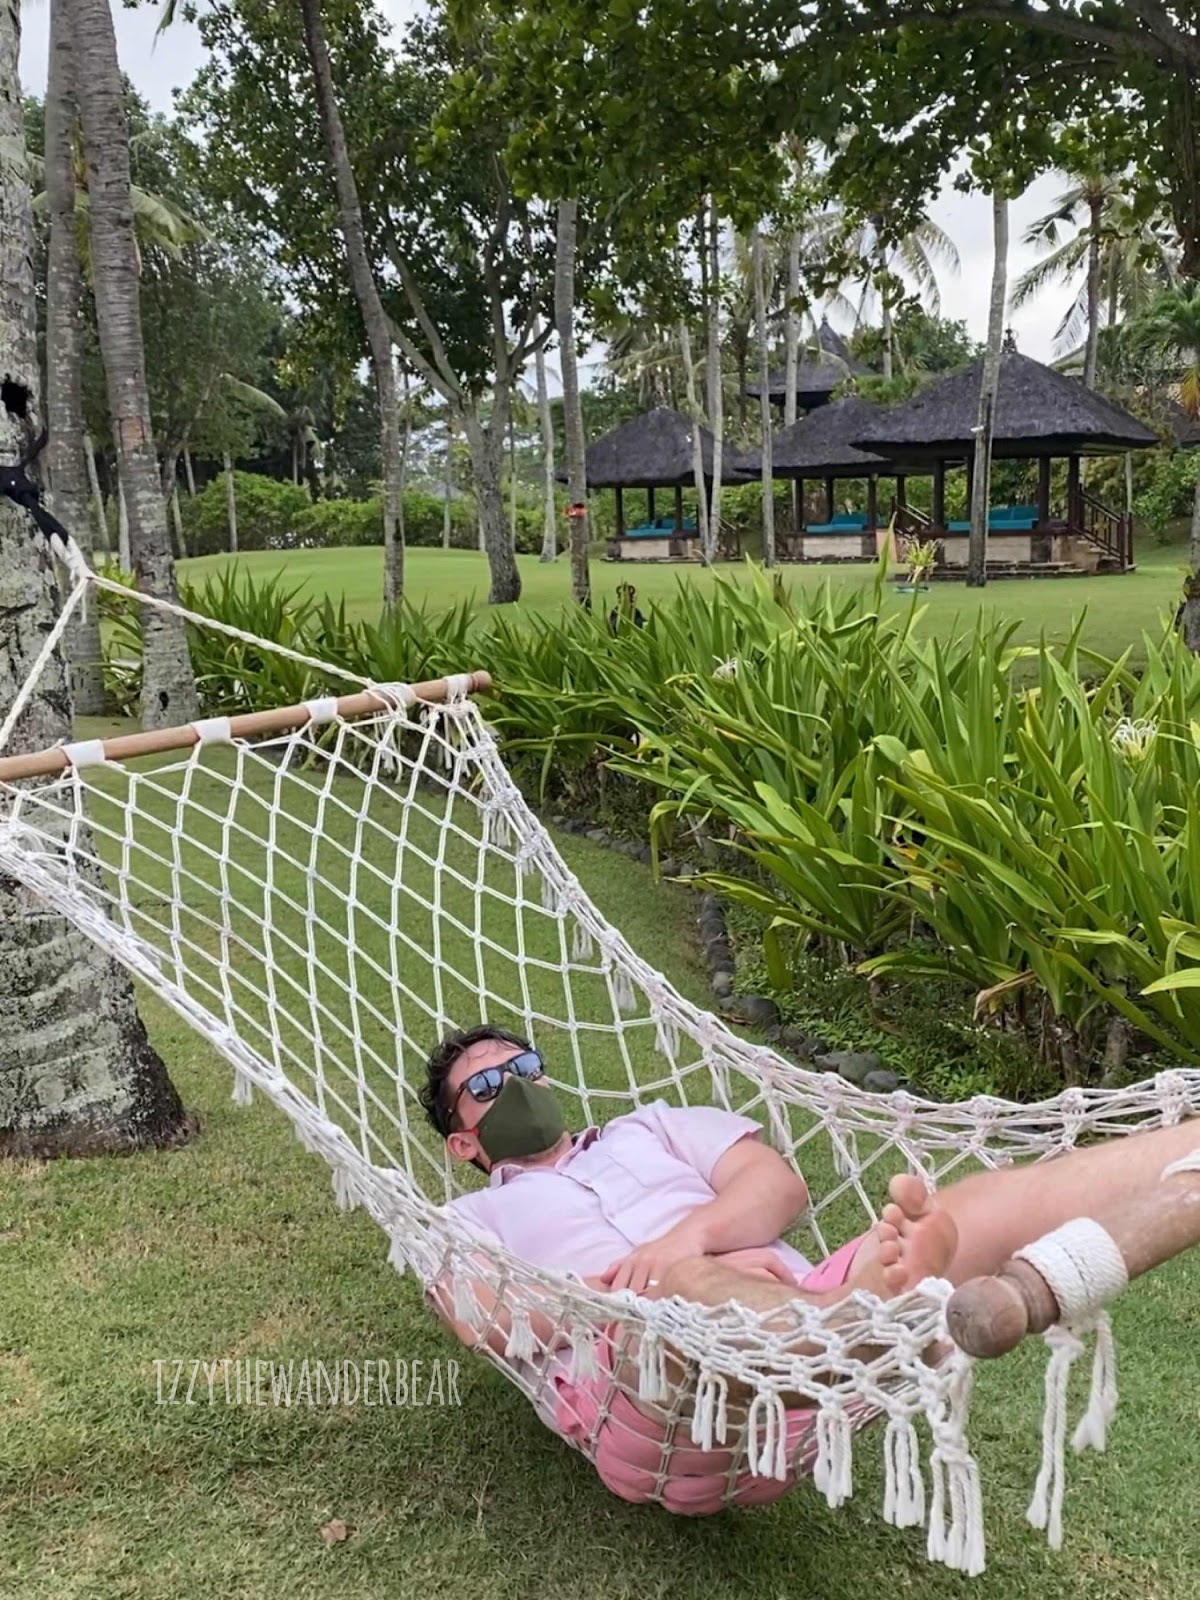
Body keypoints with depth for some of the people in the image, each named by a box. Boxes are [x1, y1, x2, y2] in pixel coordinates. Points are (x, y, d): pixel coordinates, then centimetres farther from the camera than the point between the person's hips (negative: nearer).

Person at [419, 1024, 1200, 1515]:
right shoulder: (469, 1222, 23)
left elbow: (781, 1184, 13)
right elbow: (491, 1319, -1)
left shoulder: (653, 1126, 31)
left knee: (997, 1204, -19)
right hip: (651, 1407, -3)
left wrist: (692, 1234, -9)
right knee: (689, 1289, -39)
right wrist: (634, 1288, -16)